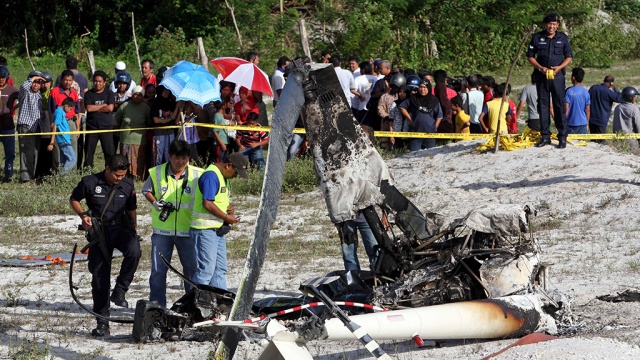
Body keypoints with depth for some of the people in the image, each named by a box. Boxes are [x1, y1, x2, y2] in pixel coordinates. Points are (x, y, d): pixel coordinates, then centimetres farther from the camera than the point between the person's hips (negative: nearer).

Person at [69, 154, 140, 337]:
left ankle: (120, 291, -16)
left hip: (121, 228, 1)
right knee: (99, 276, 0)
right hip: (99, 231, -1)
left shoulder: (128, 185, 1)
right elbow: (73, 199, 7)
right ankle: (102, 323, 8)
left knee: (134, 251, -34)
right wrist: (83, 215, -10)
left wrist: (135, 230, 10)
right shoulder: (90, 183, -7)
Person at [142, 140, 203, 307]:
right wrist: (155, 202, -7)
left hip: (187, 230, 0)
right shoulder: (157, 173, -2)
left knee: (192, 268, 6)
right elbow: (146, 190, 12)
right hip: (162, 230, 0)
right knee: (158, 269, 3)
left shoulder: (197, 175, -3)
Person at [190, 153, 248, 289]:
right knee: (207, 267, -12)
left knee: (220, 268, 12)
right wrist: (227, 217, -15)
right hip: (206, 229, -11)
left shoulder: (223, 177, 17)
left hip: (218, 229, 11)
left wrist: (230, 207, 6)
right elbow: (207, 203, -23)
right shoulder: (211, 176, -16)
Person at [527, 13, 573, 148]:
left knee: (559, 105, -4)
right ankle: (545, 136, 11)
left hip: (557, 75, -1)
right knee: (543, 105, 4)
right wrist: (540, 68, -10)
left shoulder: (563, 38, 5)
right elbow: (530, 56, 6)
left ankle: (562, 137, -1)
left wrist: (559, 67, -11)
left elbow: (569, 57, 7)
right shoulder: (537, 37, 4)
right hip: (541, 76, 1)